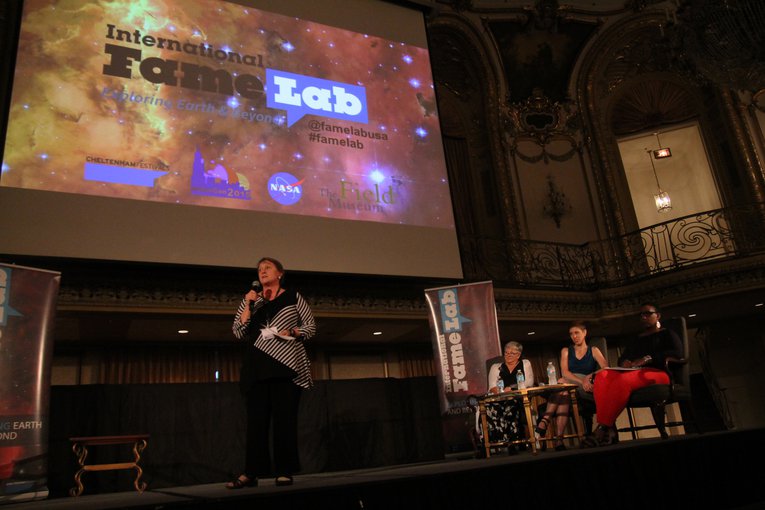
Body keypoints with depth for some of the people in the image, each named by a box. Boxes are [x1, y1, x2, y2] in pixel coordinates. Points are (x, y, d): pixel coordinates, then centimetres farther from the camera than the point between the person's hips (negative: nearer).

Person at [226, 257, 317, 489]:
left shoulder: (293, 297, 8)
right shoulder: (251, 299, 15)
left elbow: (311, 326, 7)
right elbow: (239, 333, 6)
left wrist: (292, 332, -11)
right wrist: (248, 305, -4)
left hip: (286, 364, -2)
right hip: (257, 367, 3)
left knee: (284, 417, -2)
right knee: (256, 418, 1)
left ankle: (284, 472, 3)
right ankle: (251, 473, 5)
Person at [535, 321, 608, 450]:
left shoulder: (593, 351, 13)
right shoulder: (566, 351, 16)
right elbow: (564, 373, -3)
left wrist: (590, 376, -22)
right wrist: (581, 381, -21)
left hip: (587, 391, -2)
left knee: (562, 383, -33)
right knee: (564, 394, -35)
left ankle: (546, 420, -38)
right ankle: (559, 440, -43)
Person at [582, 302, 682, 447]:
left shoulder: (667, 334, 15)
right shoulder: (635, 340, 32)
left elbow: (677, 353, -4)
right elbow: (622, 358, 27)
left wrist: (647, 359, -15)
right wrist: (624, 362, 0)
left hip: (656, 372, -6)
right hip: (632, 372, 6)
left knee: (623, 380, -38)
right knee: (602, 376, -27)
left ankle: (604, 428, -41)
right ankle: (608, 429, -41)